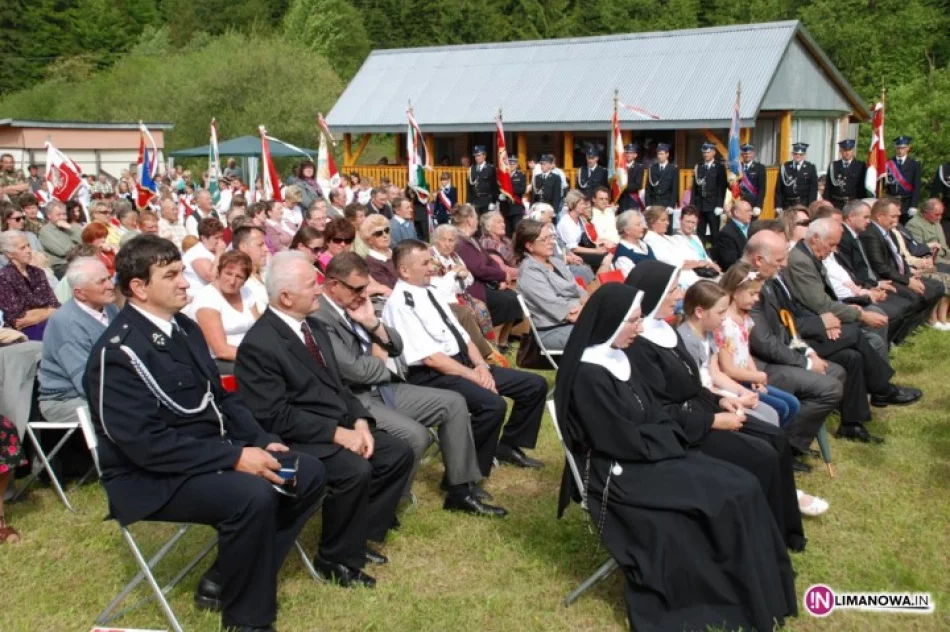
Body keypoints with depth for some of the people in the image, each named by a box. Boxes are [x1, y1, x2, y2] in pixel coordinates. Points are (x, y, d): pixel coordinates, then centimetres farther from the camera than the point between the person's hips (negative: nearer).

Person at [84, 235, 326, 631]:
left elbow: (220, 398, 14)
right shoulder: (119, 351, -18)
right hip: (151, 476, -9)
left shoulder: (184, 328, 9)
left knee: (308, 473, -1)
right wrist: (234, 457, -25)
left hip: (209, 453, 9)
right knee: (254, 495, -32)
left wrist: (261, 442, -3)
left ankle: (225, 579, 7)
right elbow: (147, 443, -25)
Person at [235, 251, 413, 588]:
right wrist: (338, 434, -23)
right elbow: (275, 417, -22)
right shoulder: (258, 344, -18)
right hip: (298, 439, -9)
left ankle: (360, 536, 12)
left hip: (342, 426, 9)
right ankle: (336, 558, -5)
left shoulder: (313, 326, 9)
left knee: (399, 453, -1)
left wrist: (359, 422, -5)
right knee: (355, 470, -29)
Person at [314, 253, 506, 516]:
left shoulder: (355, 304, 10)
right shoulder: (318, 318, -17)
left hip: (384, 388, 9)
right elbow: (354, 370, -23)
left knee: (454, 403, 1)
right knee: (416, 435, -29)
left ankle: (459, 489, 7)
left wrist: (372, 322, -6)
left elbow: (396, 346, 12)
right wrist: (386, 363, -3)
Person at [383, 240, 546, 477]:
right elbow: (429, 357, -19)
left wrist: (480, 365, -2)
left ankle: (508, 445, 21)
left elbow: (461, 335, 15)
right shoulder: (400, 303, -13)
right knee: (493, 404, -33)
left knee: (535, 384, 3)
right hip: (433, 375, -9)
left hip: (464, 362, 9)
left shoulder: (430, 291, 14)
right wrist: (471, 375, -16)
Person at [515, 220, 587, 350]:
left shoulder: (556, 262, 15)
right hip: (553, 331, -8)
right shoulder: (529, 272, -11)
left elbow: (578, 290, 12)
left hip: (578, 318, 8)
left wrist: (584, 304, -11)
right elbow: (554, 307, -17)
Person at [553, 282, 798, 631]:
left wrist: (677, 438, -6)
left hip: (648, 456, 9)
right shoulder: (588, 375, -21)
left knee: (741, 486, -5)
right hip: (621, 474, -9)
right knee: (730, 496, -14)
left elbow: (654, 416, 12)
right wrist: (675, 441, -6)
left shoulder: (617, 358, 8)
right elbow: (627, 442, -19)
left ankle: (753, 596, 2)